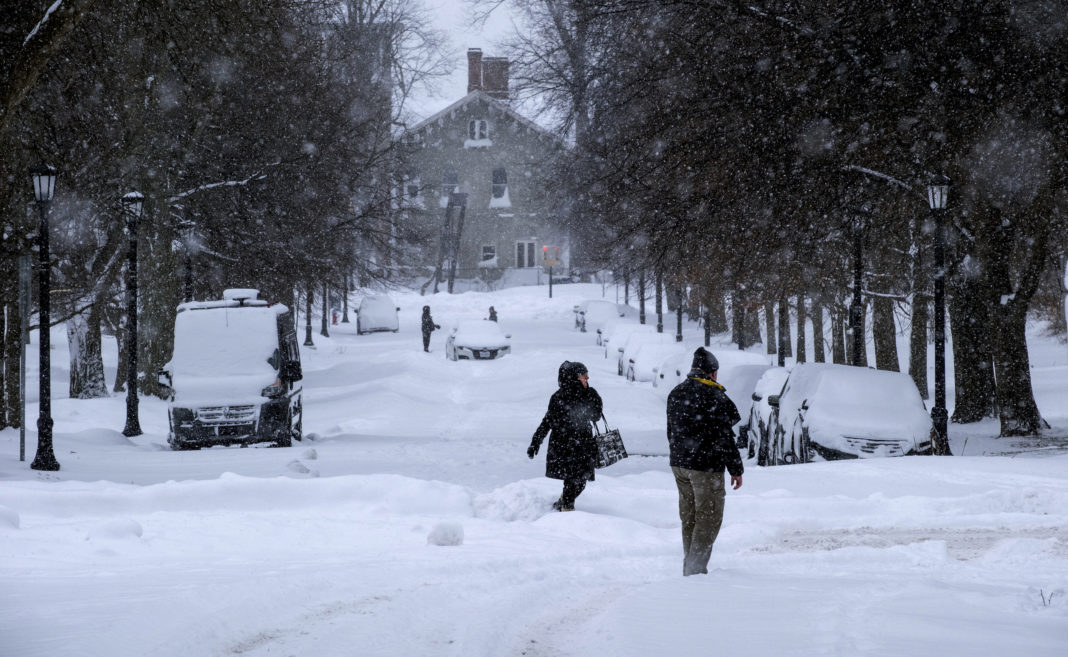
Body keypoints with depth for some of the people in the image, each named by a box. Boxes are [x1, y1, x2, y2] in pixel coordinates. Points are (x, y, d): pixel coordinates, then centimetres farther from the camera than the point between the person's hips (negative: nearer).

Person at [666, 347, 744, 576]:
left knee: (689, 518, 15)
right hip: (707, 467, -8)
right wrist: (736, 469, -8)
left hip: (680, 465, 8)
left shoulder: (676, 394, 10)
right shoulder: (715, 397, -15)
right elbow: (724, 437, -15)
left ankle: (689, 568, 18)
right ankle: (696, 569, -7)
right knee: (709, 518, -1)